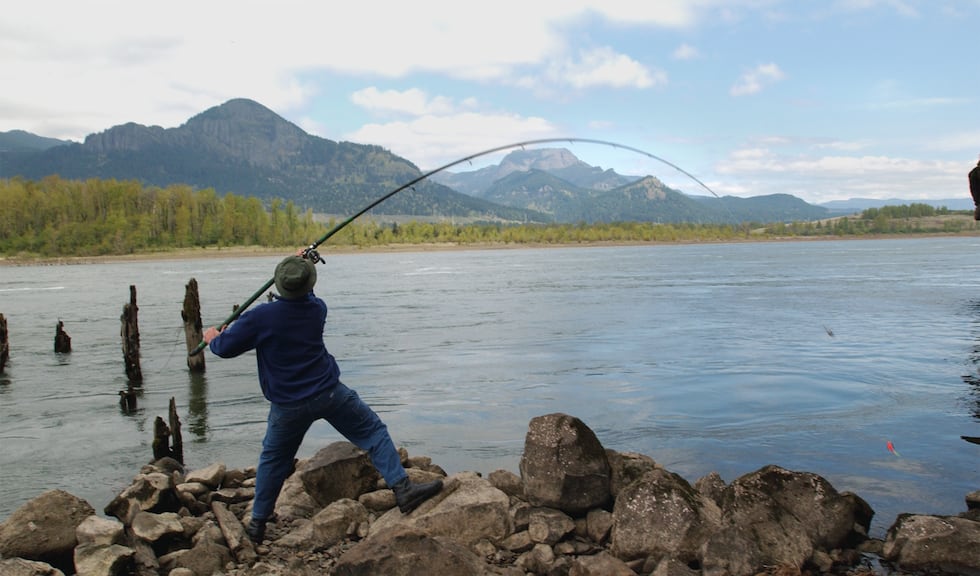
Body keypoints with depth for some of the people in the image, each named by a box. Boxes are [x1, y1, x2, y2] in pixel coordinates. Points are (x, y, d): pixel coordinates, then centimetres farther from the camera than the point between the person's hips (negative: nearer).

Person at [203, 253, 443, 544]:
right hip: (330, 393, 0)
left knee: (273, 459, 18)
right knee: (373, 432, 8)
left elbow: (225, 348, -1)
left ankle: (257, 523, 28)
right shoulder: (317, 308, -2)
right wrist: (303, 268, 36)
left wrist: (213, 337, 22)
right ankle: (403, 488, 0)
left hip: (288, 405, 0)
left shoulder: (259, 318, -13)